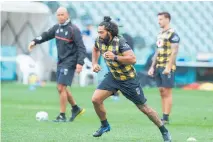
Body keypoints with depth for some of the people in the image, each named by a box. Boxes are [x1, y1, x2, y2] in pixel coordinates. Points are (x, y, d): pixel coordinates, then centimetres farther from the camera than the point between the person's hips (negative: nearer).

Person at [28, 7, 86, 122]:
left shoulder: (73, 29, -14)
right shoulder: (57, 27, 7)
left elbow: (81, 47, -16)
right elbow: (46, 35, 23)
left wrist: (80, 63, -24)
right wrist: (35, 41, 7)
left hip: (69, 63, -8)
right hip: (61, 62, 8)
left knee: (61, 87, -11)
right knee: (61, 88, 12)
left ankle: (62, 116, -5)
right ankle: (76, 108, 28)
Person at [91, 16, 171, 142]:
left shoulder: (120, 42, -27)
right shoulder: (99, 41, -7)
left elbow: (133, 59, -35)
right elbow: (95, 49, 19)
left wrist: (115, 57, -42)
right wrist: (95, 63, 6)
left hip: (128, 79, -5)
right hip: (113, 76, 5)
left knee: (144, 108, 1)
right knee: (96, 99, -11)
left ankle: (164, 131, 17)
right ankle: (105, 126, 12)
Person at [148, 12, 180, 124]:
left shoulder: (172, 34, -9)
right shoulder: (160, 34, 17)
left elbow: (174, 52, -14)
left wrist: (168, 67, -20)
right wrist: (152, 67, 19)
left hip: (167, 67, -8)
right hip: (159, 67, 8)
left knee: (167, 92, -7)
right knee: (162, 92, 8)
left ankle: (166, 118, -7)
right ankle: (163, 117, 11)